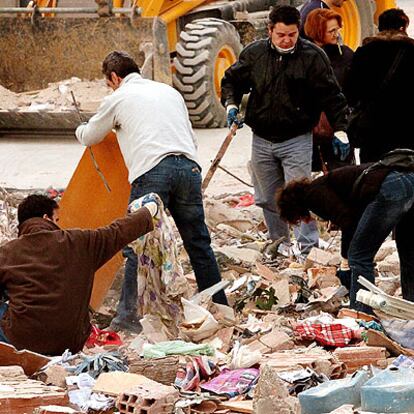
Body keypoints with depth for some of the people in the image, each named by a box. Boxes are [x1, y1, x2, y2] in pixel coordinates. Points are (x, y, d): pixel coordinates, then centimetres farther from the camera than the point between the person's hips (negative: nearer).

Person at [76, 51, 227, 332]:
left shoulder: (118, 99, 14)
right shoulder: (169, 92, 27)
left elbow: (89, 138, 27)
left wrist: (81, 129, 50)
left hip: (151, 171, -5)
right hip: (188, 166, 5)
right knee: (198, 243, 14)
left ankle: (130, 317, -7)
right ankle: (219, 307, 20)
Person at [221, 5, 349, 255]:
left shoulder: (312, 56, -7)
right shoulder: (254, 54, 2)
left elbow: (331, 96, -7)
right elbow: (232, 80, 17)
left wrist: (340, 129, -15)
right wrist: (231, 105, -1)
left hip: (297, 140, -4)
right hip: (262, 139, 4)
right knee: (268, 200, 12)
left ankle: (309, 249, -9)